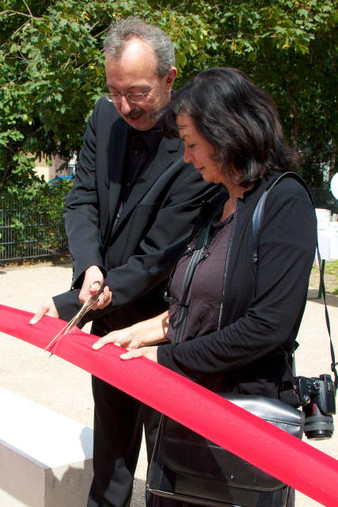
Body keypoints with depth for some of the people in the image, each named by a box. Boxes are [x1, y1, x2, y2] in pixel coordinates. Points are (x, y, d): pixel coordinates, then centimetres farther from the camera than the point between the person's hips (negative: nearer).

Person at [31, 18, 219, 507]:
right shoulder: (105, 116, -3)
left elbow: (157, 259, -23)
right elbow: (81, 200, 0)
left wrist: (68, 306, -24)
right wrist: (89, 267, -20)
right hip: (109, 319, 7)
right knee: (110, 434, 23)